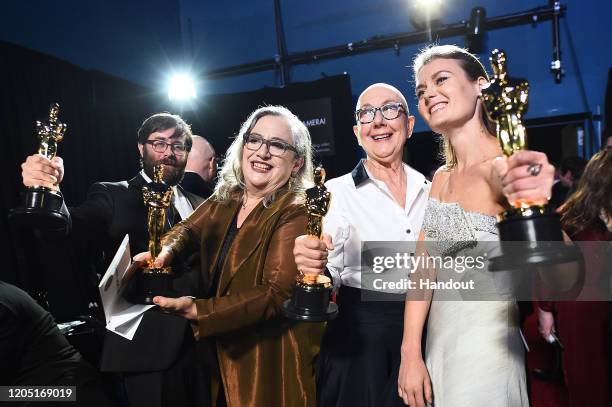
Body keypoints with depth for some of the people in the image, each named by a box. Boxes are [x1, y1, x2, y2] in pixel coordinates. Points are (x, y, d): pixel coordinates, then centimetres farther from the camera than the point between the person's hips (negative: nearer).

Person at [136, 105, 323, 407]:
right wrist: (165, 250, -24)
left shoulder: (296, 214, -18)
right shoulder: (225, 199, 4)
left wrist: (198, 311, -34)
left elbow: (276, 294, -25)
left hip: (270, 358, -5)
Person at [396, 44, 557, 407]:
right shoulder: (441, 179, 4)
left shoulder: (503, 166, -13)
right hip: (438, 341, 6)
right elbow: (424, 270, 0)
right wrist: (411, 355, -6)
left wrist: (528, 196, -60)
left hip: (489, 345, -6)